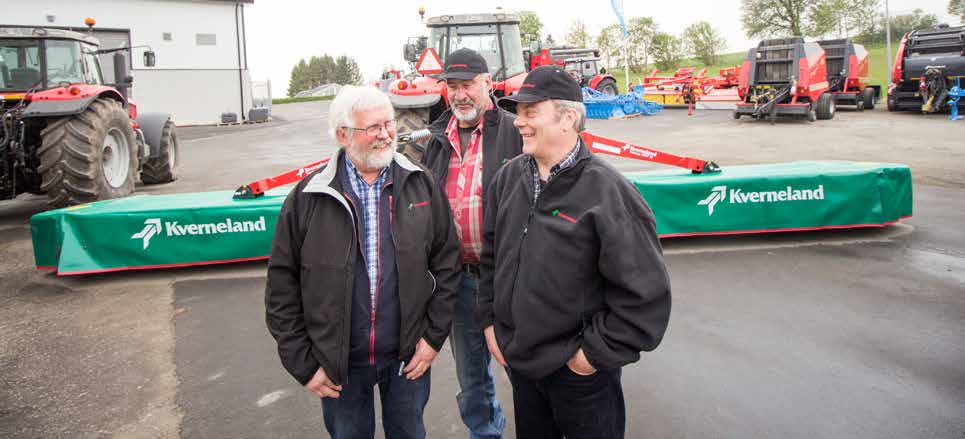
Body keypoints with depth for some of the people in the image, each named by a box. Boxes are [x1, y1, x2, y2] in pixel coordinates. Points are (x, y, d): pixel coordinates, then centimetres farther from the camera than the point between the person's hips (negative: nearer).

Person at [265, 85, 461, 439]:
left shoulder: (421, 186, -2)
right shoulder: (308, 198, -7)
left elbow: (446, 262, 2)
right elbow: (282, 284, -4)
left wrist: (435, 335, -2)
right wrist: (303, 363, -4)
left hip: (409, 356, 1)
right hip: (339, 364, -1)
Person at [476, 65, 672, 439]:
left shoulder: (607, 191, -20)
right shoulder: (508, 178, 1)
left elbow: (646, 292, -19)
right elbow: (491, 256, 13)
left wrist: (598, 353, -14)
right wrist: (489, 320, 9)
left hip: (580, 372, -5)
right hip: (516, 358, 6)